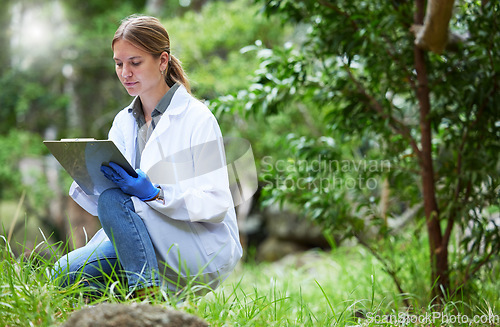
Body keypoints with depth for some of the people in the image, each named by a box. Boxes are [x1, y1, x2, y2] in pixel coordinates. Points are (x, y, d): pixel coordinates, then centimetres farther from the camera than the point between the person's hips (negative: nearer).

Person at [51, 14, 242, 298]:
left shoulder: (197, 118, -8)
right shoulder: (124, 122, 12)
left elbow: (217, 204, -13)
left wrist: (154, 193, -27)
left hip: (207, 252, -6)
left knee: (115, 199, -27)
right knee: (66, 272, -16)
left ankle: (148, 295, -22)